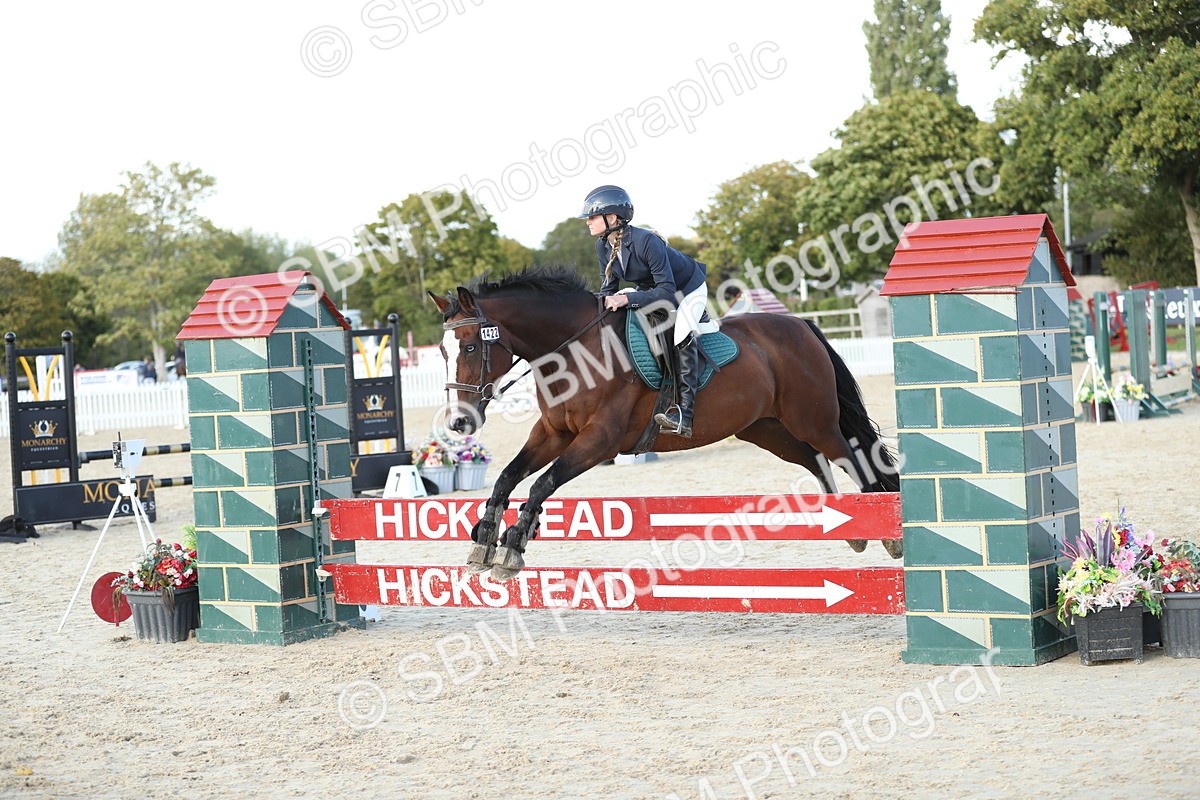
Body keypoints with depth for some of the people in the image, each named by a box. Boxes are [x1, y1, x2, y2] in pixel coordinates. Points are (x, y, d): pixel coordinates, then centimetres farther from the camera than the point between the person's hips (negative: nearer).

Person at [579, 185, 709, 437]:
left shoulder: (646, 241, -36)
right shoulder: (603, 247, -13)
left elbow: (667, 292, -37)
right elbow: (609, 288, -2)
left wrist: (626, 299, -47)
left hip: (688, 288, -9)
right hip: (651, 288, 9)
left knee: (683, 336, -31)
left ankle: (685, 414, -34)